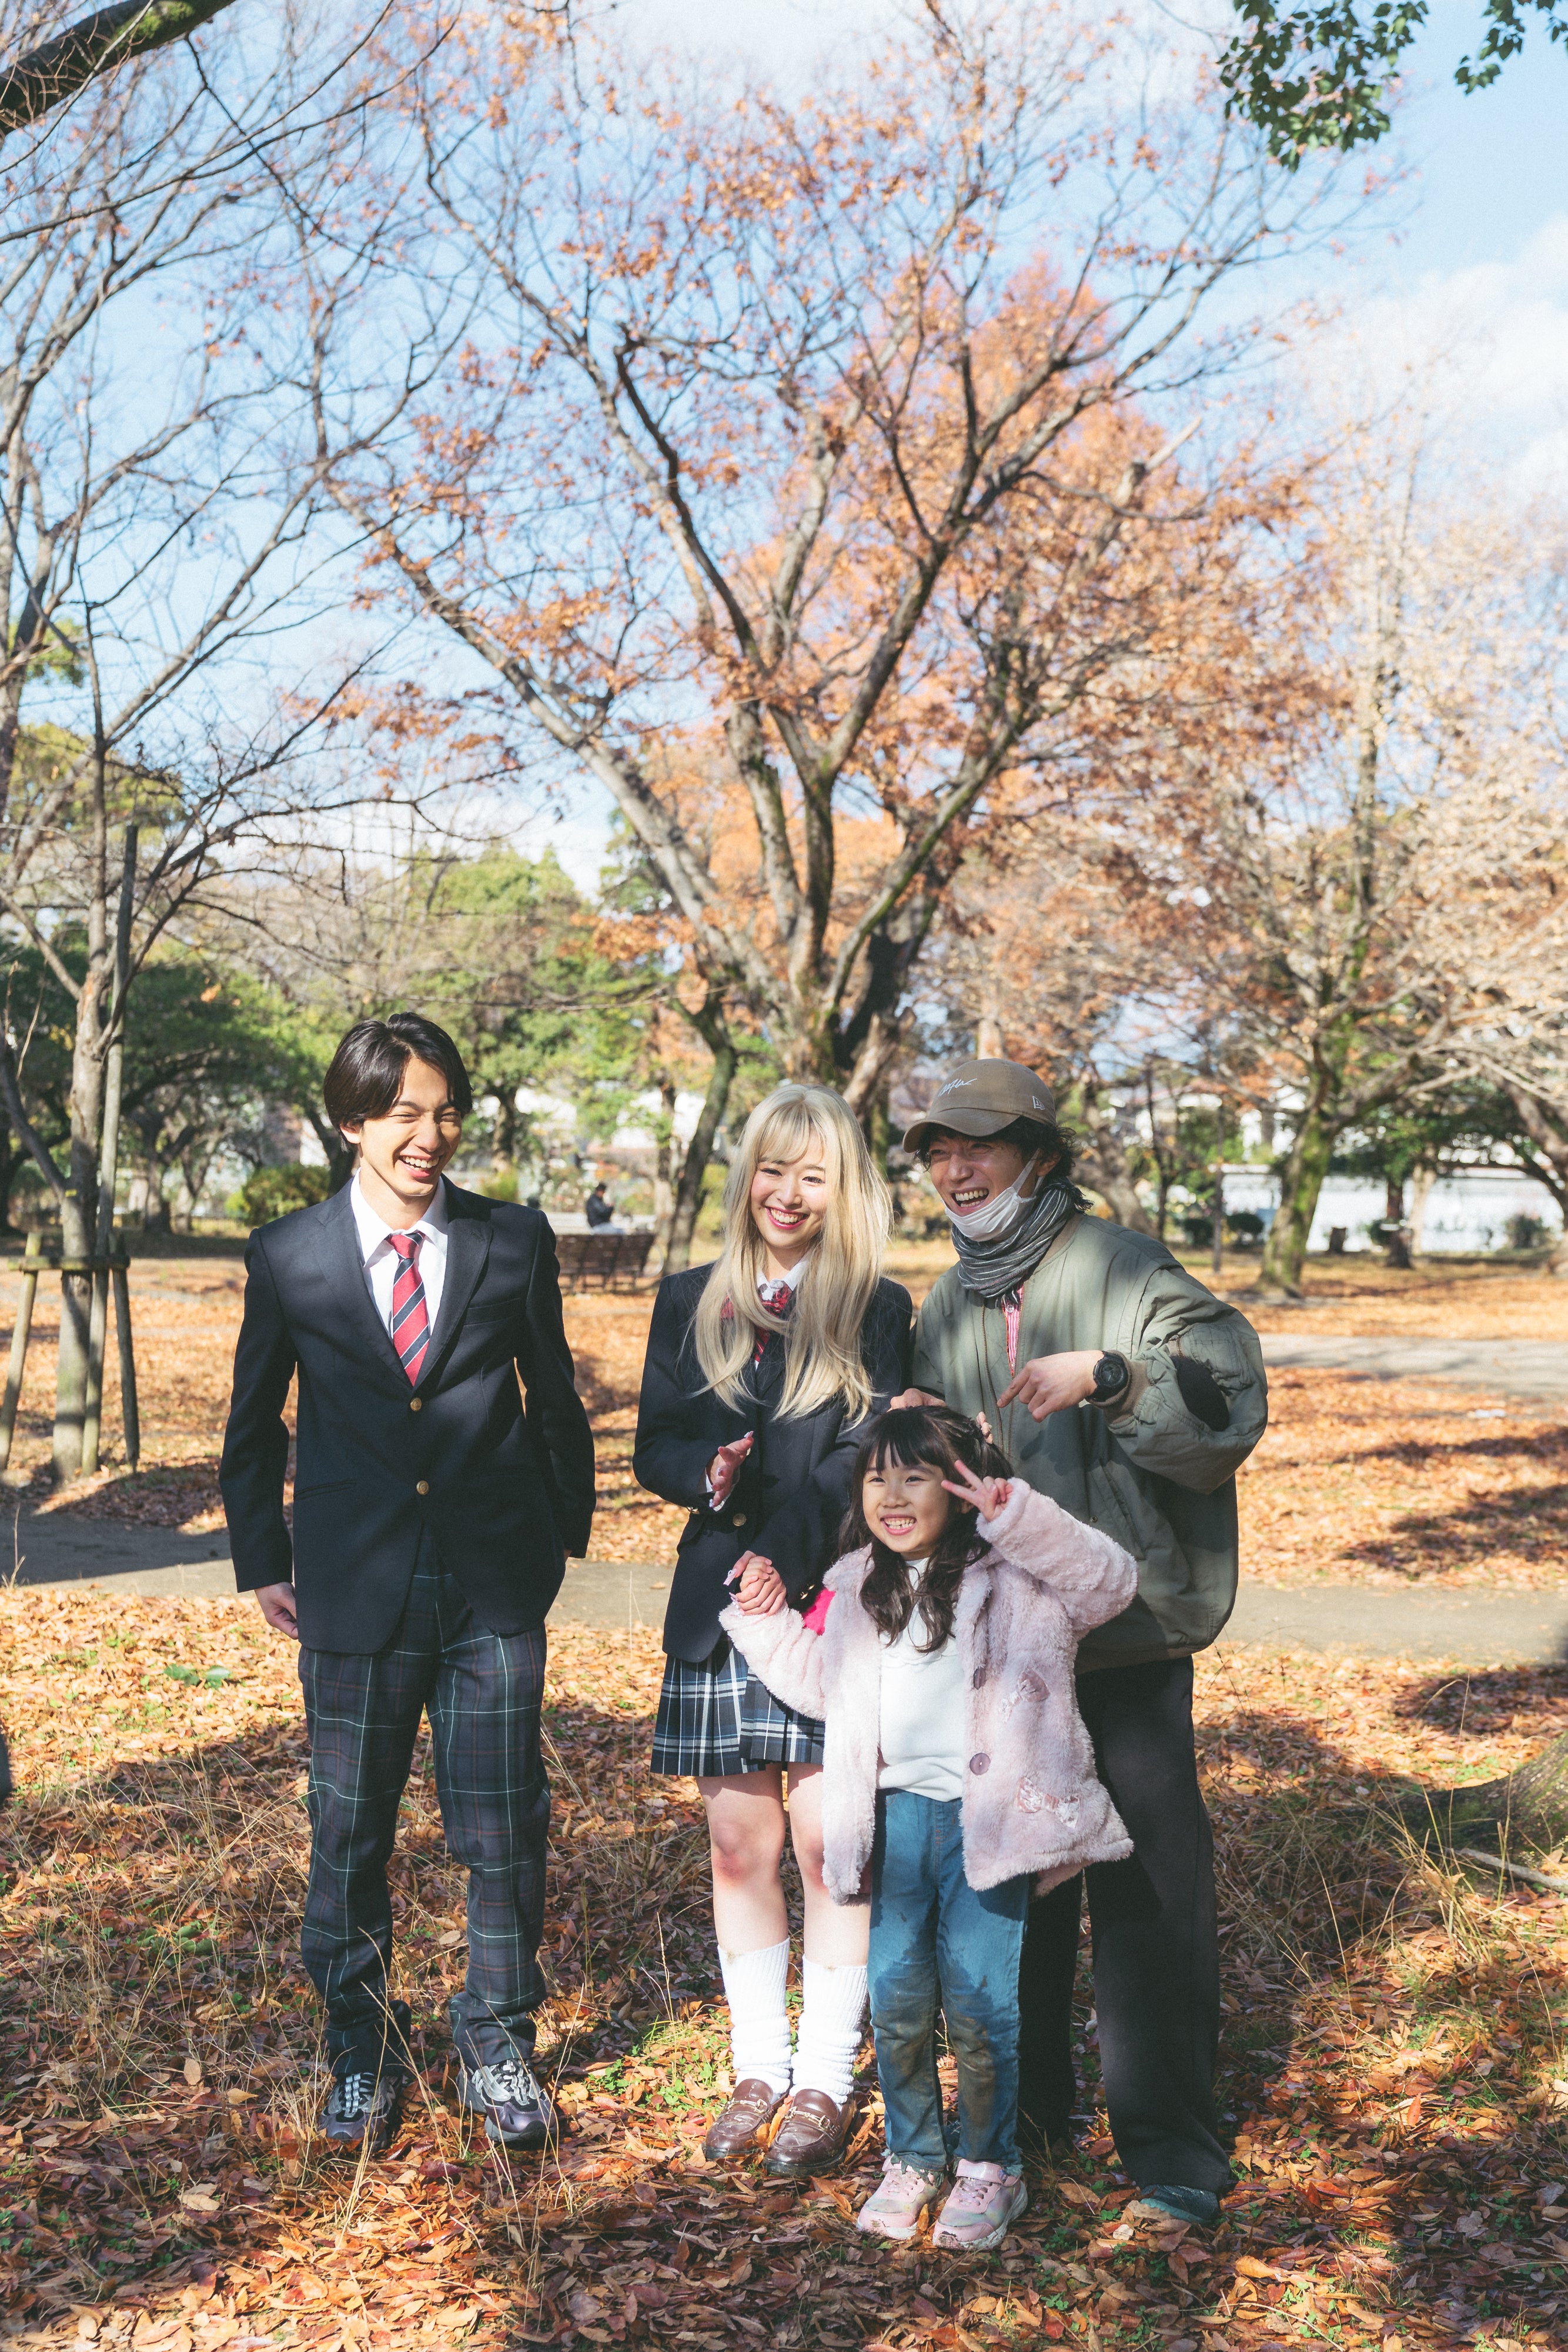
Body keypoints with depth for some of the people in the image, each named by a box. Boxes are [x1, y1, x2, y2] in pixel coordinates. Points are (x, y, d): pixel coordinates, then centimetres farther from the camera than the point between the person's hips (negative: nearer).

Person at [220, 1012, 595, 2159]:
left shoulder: (515, 1240, 2)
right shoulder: (288, 1256, 0)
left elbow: (556, 1404, 11)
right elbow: (253, 1429, 11)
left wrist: (565, 1536, 9)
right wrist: (265, 1564, 10)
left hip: (497, 1589, 0)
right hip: (357, 1590, 0)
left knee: (506, 1826, 5)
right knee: (350, 1830, 10)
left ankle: (499, 2046, 27)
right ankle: (363, 2055, 31)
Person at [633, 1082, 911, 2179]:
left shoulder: (875, 1309, 1)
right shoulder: (688, 1301, 11)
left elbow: (865, 1459, -6)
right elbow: (655, 1447, 8)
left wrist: (787, 1553, -18)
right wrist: (710, 1474, -13)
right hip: (719, 1606, 3)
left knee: (828, 1844, -1)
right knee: (740, 1846, 8)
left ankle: (827, 2084, 13)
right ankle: (760, 2067, 23)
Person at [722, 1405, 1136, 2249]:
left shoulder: (1012, 1574, -5)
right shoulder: (857, 1589, 11)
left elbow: (1111, 1580, -18)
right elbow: (820, 1682, 25)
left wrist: (1015, 1516, -27)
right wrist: (765, 1623, 14)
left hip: (986, 1815, -4)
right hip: (897, 1811, 5)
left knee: (977, 1997, -1)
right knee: (895, 1995, 8)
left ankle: (990, 2167, 20)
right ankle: (912, 2158, 27)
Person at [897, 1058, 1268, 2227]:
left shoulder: (1126, 1270, -5)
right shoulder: (950, 1305, 13)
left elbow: (1230, 1406, -16)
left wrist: (1107, 1374, -28)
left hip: (1129, 1642, -5)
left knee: (1147, 1887, -1)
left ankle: (1171, 2136, 14)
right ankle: (1024, 2101, 32)